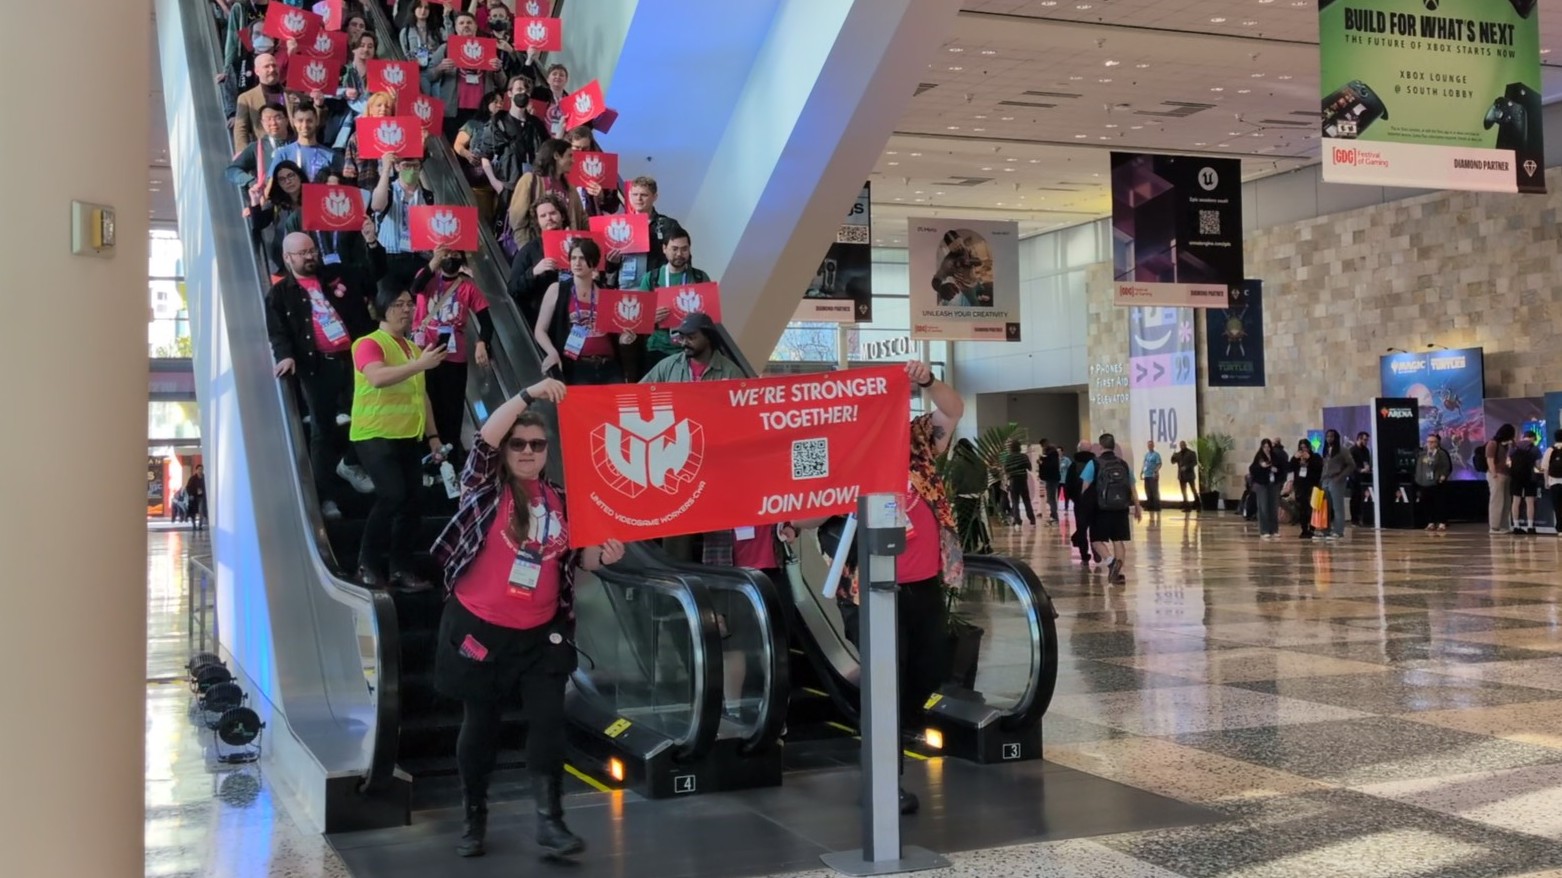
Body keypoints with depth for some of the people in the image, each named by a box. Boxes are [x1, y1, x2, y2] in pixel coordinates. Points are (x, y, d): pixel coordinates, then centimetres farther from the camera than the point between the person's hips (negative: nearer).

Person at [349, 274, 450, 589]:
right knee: (392, 496, -20)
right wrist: (420, 364, -36)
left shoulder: (414, 348, 14)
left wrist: (433, 435, 16)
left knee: (413, 500, 1)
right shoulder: (369, 344, -10)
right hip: (376, 435, -7)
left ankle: (401, 567, 11)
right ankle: (368, 563, -4)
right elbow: (378, 378, -30)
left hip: (410, 437, 7)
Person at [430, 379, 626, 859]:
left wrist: (602, 554, -10)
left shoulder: (561, 499, 6)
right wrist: (528, 395, -30)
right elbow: (485, 439, -22)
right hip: (479, 628, -3)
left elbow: (574, 560, 13)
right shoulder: (485, 488, -4)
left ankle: (550, 820, 4)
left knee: (548, 721, -3)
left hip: (540, 634, 3)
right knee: (481, 724, 9)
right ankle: (473, 819, 25)